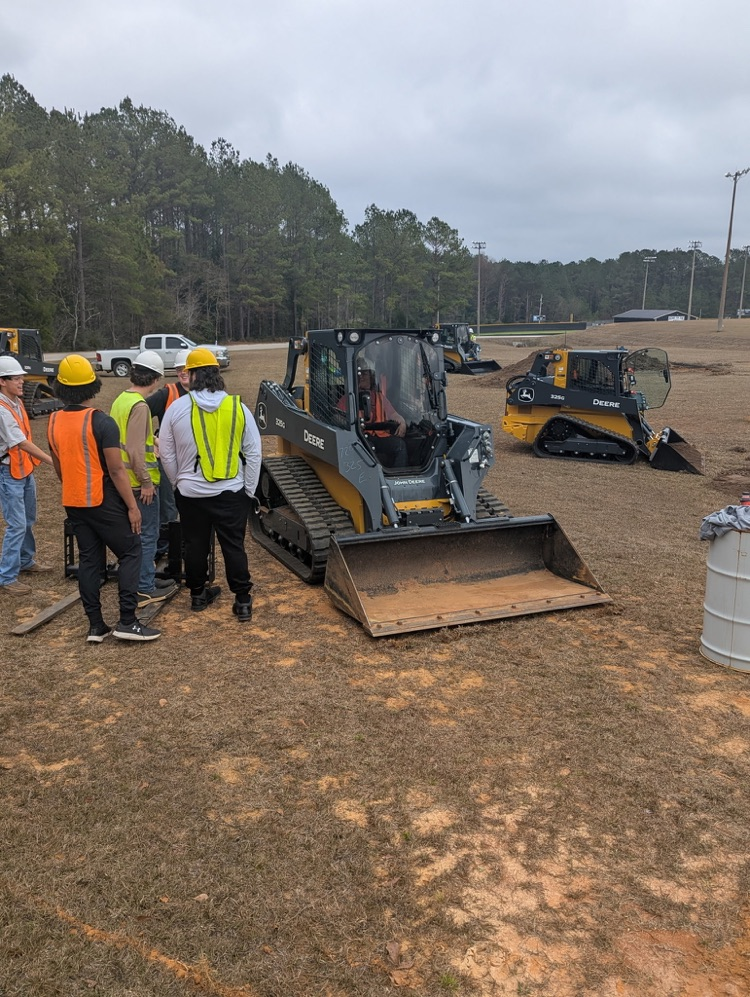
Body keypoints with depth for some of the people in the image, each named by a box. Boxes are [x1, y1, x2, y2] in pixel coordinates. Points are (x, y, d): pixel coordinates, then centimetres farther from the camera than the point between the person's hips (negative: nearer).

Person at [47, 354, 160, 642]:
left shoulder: (54, 422, 4)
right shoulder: (101, 422, -17)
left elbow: (59, 469, 14)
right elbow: (116, 470, -18)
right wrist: (132, 506, -12)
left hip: (73, 503, 6)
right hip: (103, 501, -6)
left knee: (89, 559, 12)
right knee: (130, 553, 5)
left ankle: (95, 626, 15)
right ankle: (127, 621, 0)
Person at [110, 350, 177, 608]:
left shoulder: (120, 399, 9)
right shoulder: (139, 406, -20)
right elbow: (135, 450, -24)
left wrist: (151, 443, 30)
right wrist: (146, 482, -19)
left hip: (124, 480, 9)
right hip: (140, 483, -9)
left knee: (138, 533, 20)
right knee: (147, 535, 0)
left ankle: (146, 578, 31)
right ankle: (145, 590, 8)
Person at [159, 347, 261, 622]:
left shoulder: (177, 408, -6)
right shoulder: (238, 407, -5)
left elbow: (167, 455, 2)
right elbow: (253, 453, -2)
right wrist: (249, 491, 7)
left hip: (190, 493, 1)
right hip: (231, 492, 0)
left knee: (195, 545, 16)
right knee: (234, 546, 7)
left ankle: (198, 594, 30)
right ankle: (243, 601, 10)